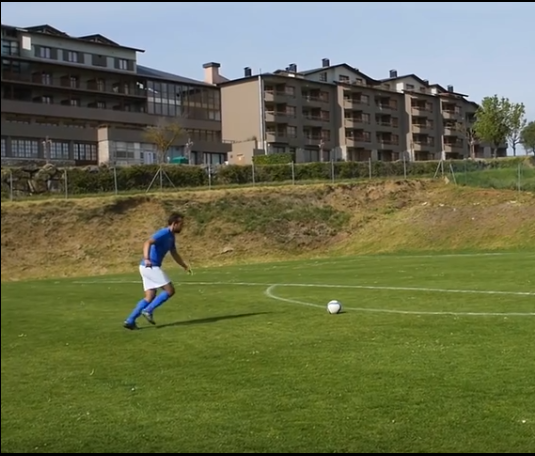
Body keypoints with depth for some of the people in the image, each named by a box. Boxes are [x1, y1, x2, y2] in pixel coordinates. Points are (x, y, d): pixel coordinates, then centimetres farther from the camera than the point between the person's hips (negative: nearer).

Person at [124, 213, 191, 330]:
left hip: (150, 267, 10)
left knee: (150, 297, 8)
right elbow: (147, 243, -31)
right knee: (170, 291, -7)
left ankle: (130, 320, 6)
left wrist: (185, 266, 34)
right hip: (150, 267, -10)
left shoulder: (171, 237, 16)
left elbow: (175, 254, 31)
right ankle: (148, 311, -5)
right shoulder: (164, 233, -14)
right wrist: (146, 259, -46)